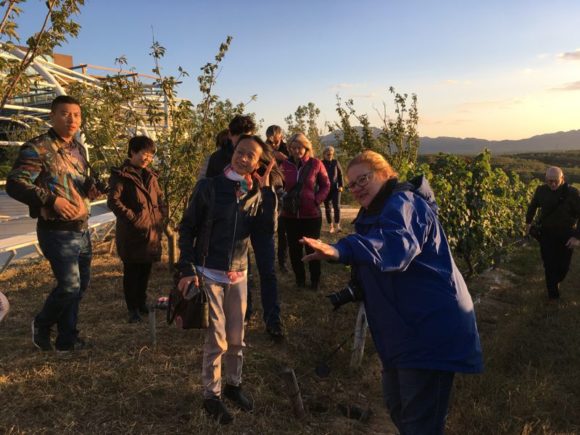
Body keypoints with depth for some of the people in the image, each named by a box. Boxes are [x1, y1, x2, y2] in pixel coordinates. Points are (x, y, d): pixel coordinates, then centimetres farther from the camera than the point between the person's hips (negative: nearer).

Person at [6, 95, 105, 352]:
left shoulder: (78, 149, 12)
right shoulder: (37, 148, -11)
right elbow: (14, 184, -17)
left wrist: (91, 187, 2)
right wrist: (51, 199, -27)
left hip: (82, 230, 8)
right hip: (57, 232, -8)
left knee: (80, 285, 13)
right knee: (70, 285, -10)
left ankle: (67, 339, 28)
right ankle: (42, 325, 20)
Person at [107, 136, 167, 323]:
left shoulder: (150, 175, 13)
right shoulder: (121, 175, -9)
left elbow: (159, 197, 22)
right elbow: (113, 201, -16)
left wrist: (162, 214, 6)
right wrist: (133, 217, -18)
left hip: (152, 232, 7)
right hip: (132, 234, -6)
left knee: (145, 270, 16)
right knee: (131, 271, 4)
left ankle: (142, 303, 32)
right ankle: (133, 309, 16)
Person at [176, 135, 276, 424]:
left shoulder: (256, 194, 2)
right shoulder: (208, 187, -9)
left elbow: (268, 230, -11)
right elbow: (187, 228, -6)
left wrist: (267, 190, -13)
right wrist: (187, 269, -13)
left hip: (238, 275, 4)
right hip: (208, 275, -4)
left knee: (236, 338, 12)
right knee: (216, 340, 0)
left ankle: (233, 384, 34)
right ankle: (211, 395, 20)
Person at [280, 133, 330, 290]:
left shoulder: (316, 163, -7)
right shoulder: (285, 164, -2)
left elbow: (326, 185, 3)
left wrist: (317, 200, -9)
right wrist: (283, 198, -5)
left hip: (311, 214, -2)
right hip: (290, 214, 2)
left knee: (312, 247, 8)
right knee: (294, 248, 10)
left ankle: (315, 280, 25)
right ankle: (299, 278, 27)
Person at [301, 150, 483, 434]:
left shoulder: (402, 203, -18)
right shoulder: (375, 211, 15)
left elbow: (395, 243, -42)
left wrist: (339, 250, -55)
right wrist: (356, 290, 6)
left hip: (430, 327, -11)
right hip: (402, 328, 11)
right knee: (397, 406, 23)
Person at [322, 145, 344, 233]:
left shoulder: (335, 162, 1)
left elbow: (340, 174, 6)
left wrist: (340, 186, -2)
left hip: (335, 188, 0)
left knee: (336, 206, -12)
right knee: (327, 208, 4)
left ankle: (337, 225, -10)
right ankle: (331, 226, 11)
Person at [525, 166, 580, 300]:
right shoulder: (541, 190, -8)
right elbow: (533, 206, 13)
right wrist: (528, 222, 20)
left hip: (566, 235, -1)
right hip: (547, 234, 1)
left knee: (563, 265, 11)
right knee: (549, 265, 3)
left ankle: (556, 282, 41)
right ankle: (553, 293, 18)